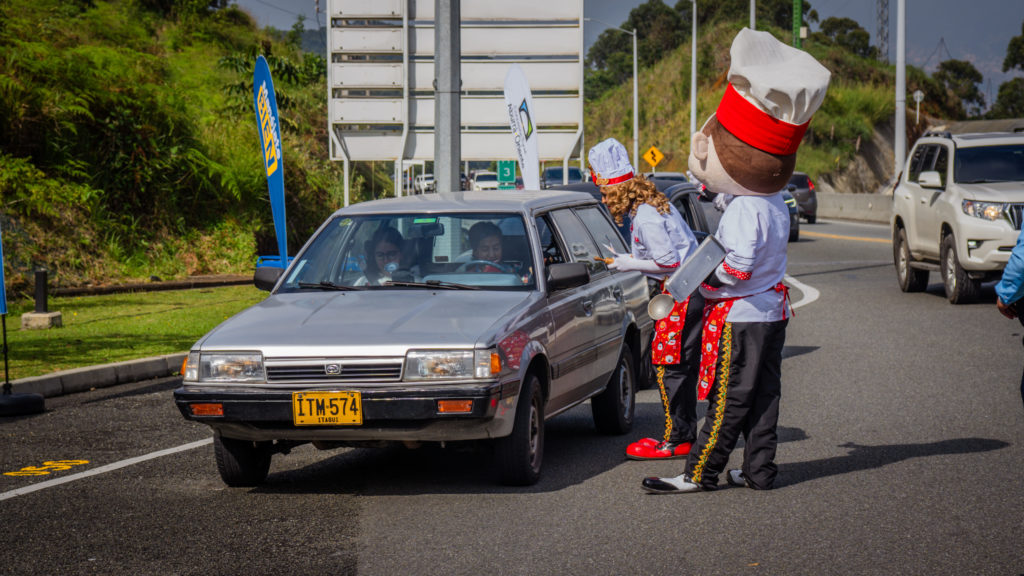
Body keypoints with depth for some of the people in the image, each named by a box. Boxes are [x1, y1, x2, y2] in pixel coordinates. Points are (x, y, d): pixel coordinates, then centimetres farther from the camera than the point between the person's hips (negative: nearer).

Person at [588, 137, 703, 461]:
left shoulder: (645, 218, -19)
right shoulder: (653, 203, 13)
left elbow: (669, 262, -21)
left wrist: (631, 264, -10)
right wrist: (631, 259, 14)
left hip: (681, 295, -10)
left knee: (669, 367, -6)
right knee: (682, 366, 13)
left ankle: (676, 440, -4)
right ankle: (685, 433, 19)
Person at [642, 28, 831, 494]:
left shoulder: (744, 211, -22)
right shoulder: (776, 205, 7)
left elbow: (738, 268, -25)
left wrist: (701, 281, -12)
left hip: (740, 317, -9)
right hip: (771, 312, 9)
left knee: (728, 399, -4)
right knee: (763, 394, 11)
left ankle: (701, 473, 2)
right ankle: (759, 469, 15)